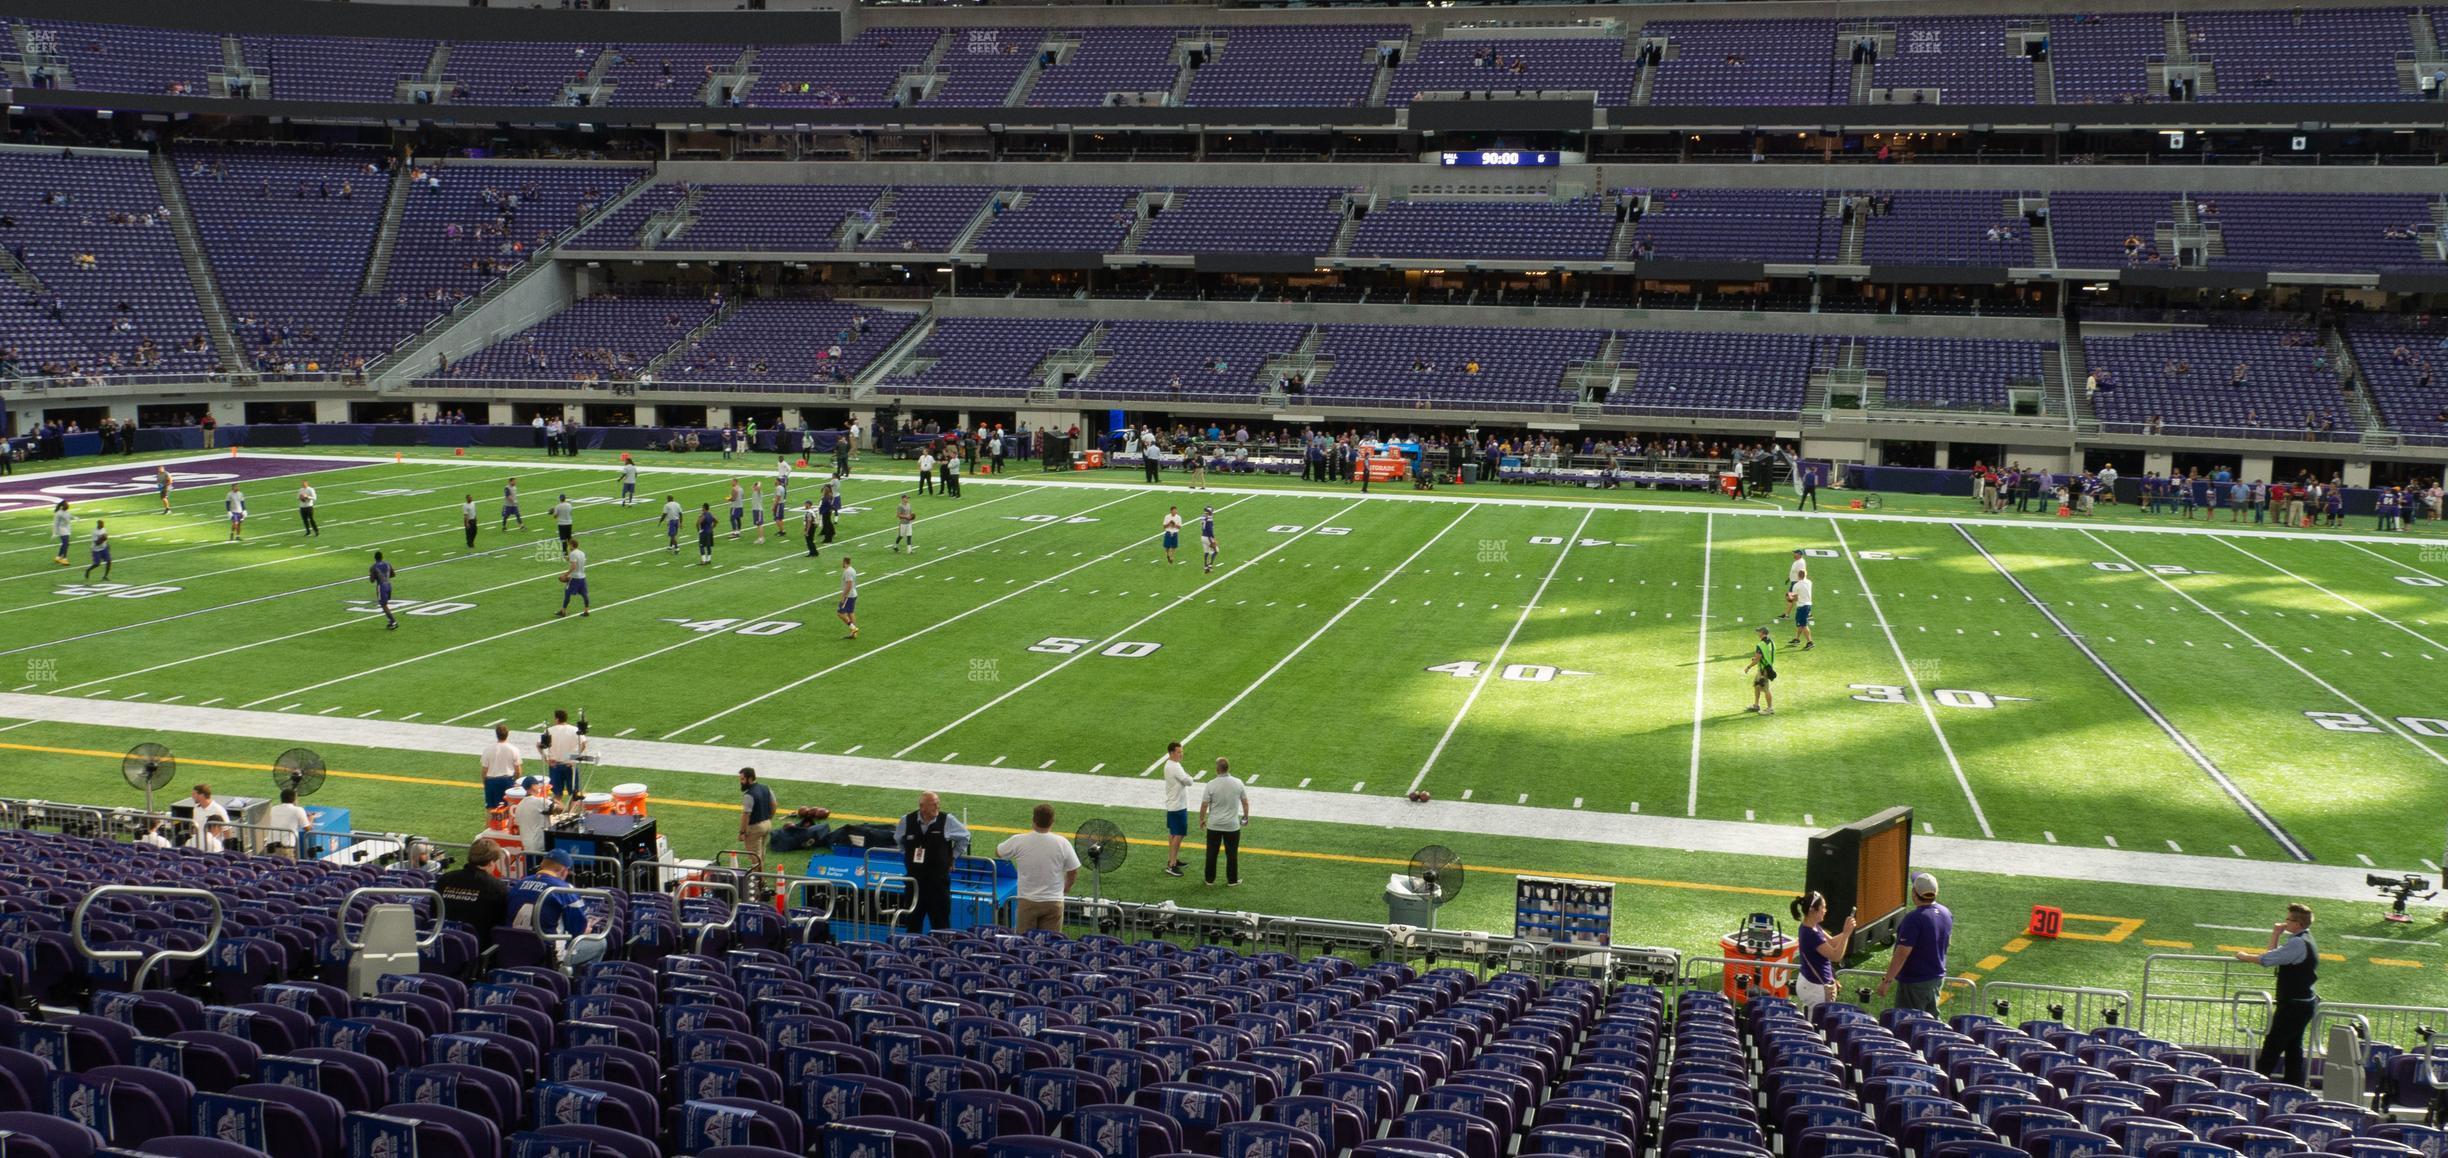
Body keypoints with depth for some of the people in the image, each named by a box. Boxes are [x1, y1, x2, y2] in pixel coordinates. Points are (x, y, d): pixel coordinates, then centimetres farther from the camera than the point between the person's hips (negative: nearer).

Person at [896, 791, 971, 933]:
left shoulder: (947, 820, -7)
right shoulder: (907, 821, -2)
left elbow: (964, 836, 10)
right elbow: (898, 840, 20)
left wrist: (953, 856, 8)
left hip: (939, 878, -2)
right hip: (914, 877, 2)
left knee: (941, 921, 1)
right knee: (913, 921, 9)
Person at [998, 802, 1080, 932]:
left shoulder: (1018, 841, -10)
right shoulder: (1062, 843, -9)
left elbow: (997, 852, 9)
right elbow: (1073, 872, -1)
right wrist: (1066, 887, 20)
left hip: (1027, 902, 0)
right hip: (1053, 902, 0)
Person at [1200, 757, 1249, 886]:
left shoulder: (1211, 785, -14)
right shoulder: (1238, 783, -7)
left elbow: (1204, 805, -9)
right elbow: (1245, 802, 2)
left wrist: (1201, 819, 7)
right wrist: (1246, 817, 18)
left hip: (1214, 825, -1)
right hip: (1232, 826, 1)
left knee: (1211, 853, 12)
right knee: (1232, 854, 10)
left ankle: (1210, 879, 20)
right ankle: (1232, 880, 16)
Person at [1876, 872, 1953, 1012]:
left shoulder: (1914, 919, -25)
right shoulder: (1946, 913, 1)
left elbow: (1902, 954, -25)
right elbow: (1949, 938, 19)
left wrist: (1886, 980, -18)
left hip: (1914, 982, -8)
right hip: (1938, 978, 8)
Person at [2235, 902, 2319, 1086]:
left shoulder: (2298, 943, -21)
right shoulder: (2303, 941, 12)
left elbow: (2267, 959, -22)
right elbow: (2275, 956, 13)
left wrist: (2244, 956, -7)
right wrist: (2276, 936, 6)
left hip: (2294, 1005, -10)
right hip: (2303, 1002, 10)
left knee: (2273, 1046, -6)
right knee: (2293, 1046, 14)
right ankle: (2294, 1085, 19)